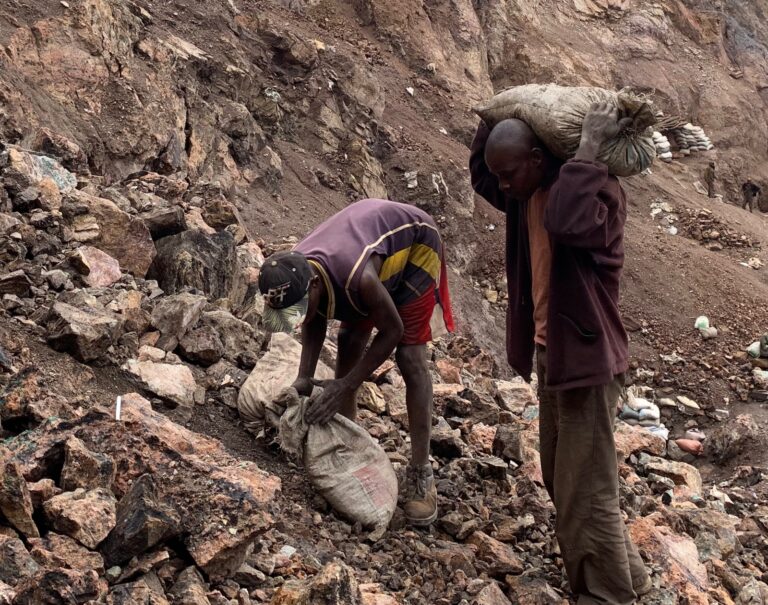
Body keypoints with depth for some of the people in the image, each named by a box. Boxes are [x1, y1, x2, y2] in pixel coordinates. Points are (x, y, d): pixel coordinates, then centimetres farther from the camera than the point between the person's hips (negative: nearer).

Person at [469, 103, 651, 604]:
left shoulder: (598, 190, -20)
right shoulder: (526, 194, 5)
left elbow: (567, 224, -42)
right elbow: (480, 176, 25)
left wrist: (588, 147, -35)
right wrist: (492, 120, 9)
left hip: (586, 357, -10)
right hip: (551, 354, 10)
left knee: (588, 490, -4)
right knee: (561, 481, 19)